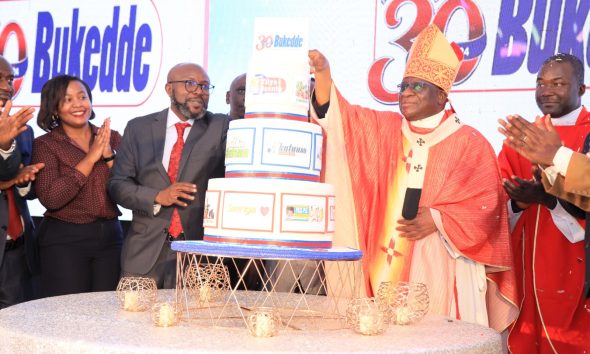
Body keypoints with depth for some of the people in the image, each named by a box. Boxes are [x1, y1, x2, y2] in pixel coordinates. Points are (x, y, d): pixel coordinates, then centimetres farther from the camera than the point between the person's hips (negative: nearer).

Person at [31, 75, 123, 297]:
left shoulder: (111, 137, 7)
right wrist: (90, 158, -15)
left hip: (110, 236, 3)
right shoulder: (45, 144, -3)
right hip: (65, 240, -3)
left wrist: (109, 155, -14)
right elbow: (50, 198, -16)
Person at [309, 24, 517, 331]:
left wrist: (439, 219, -14)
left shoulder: (469, 143, 1)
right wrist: (322, 73, -14)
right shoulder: (384, 129, 12)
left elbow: (486, 202, -4)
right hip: (387, 264, 4)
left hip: (439, 267, -3)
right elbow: (337, 115, 1)